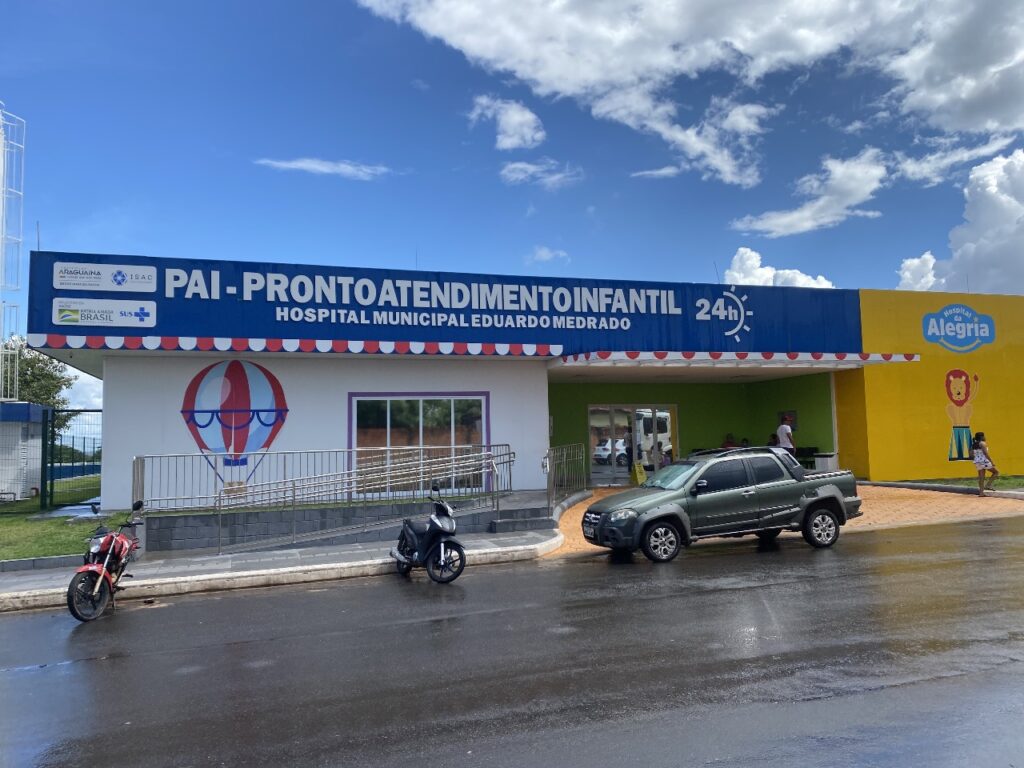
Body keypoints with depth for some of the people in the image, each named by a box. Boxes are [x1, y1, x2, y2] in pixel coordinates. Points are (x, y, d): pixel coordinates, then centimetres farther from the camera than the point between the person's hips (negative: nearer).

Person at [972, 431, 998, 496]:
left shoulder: (973, 445, 12)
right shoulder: (982, 443, -11)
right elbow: (986, 453, -19)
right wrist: (992, 462, -17)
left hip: (977, 462, 7)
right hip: (984, 461, -7)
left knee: (981, 478, 7)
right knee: (996, 472, 9)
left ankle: (981, 492, 2)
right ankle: (988, 485, -1)